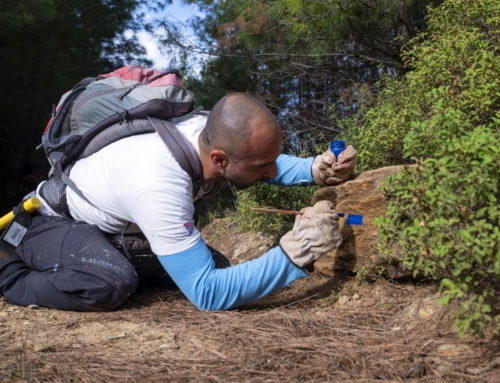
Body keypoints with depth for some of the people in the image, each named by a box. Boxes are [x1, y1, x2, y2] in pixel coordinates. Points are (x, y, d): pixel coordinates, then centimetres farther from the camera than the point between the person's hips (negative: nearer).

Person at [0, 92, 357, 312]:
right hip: (53, 220, -8)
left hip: (113, 227, 8)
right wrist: (295, 252, -43)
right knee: (112, 283, -40)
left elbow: (268, 159, 1)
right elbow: (207, 293, -41)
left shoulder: (211, 132, -21)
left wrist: (314, 169, -19)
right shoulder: (159, 188, -43)